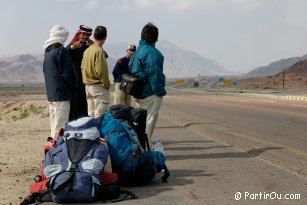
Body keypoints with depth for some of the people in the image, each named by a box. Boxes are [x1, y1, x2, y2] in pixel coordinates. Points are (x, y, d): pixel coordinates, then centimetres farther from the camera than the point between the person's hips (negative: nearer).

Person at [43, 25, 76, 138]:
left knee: (54, 126, 15)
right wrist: (73, 87, 1)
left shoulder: (47, 53, 13)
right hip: (62, 95, -9)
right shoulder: (61, 51, -13)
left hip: (50, 95, 9)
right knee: (60, 127, -8)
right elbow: (67, 73, -14)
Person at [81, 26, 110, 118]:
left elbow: (82, 68, 12)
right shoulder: (99, 50, -16)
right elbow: (100, 71, -21)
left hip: (88, 86, 8)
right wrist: (106, 84, -10)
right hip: (98, 86, -8)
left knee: (91, 114, 14)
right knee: (100, 115, -5)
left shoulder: (87, 51, 8)